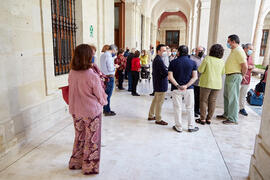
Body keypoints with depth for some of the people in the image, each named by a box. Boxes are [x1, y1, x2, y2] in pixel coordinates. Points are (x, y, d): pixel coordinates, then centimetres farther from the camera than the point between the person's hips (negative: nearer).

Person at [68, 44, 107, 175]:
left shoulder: (71, 74, -6)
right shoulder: (93, 77, -22)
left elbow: (73, 92, 8)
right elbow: (100, 96, -10)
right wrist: (104, 102, 11)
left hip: (76, 111, 6)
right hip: (92, 112, -5)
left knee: (79, 137, 23)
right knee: (91, 139, 12)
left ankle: (75, 163, 39)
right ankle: (90, 167, 27)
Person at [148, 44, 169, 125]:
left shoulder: (156, 59, 12)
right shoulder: (159, 60, -20)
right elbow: (165, 72, -27)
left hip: (157, 83, 10)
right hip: (161, 84, -10)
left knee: (155, 100, 20)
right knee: (159, 102, 0)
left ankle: (151, 116, 31)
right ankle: (158, 119, 11)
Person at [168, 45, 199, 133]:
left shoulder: (173, 62, -2)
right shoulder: (193, 63, 1)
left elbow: (170, 77, -9)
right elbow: (195, 77, -7)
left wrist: (178, 86, -11)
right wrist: (186, 86, -12)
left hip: (176, 89, -1)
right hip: (189, 89, 1)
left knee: (178, 108, 8)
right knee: (190, 108, 13)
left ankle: (179, 127, 16)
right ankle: (191, 127, 20)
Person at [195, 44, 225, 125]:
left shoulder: (207, 58, -11)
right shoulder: (222, 61, 1)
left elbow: (200, 70, -10)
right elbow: (223, 73, 12)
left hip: (207, 83, -4)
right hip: (217, 84, 4)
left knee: (203, 100, 6)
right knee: (212, 101, 10)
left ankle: (203, 119, 7)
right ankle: (209, 119, 16)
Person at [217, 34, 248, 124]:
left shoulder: (239, 51, -15)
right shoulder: (233, 51, 17)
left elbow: (245, 66, -21)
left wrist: (242, 76, -7)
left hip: (234, 77, -10)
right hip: (229, 76, 10)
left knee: (233, 98, -5)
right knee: (226, 96, 17)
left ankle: (233, 119, 3)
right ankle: (226, 114, 30)